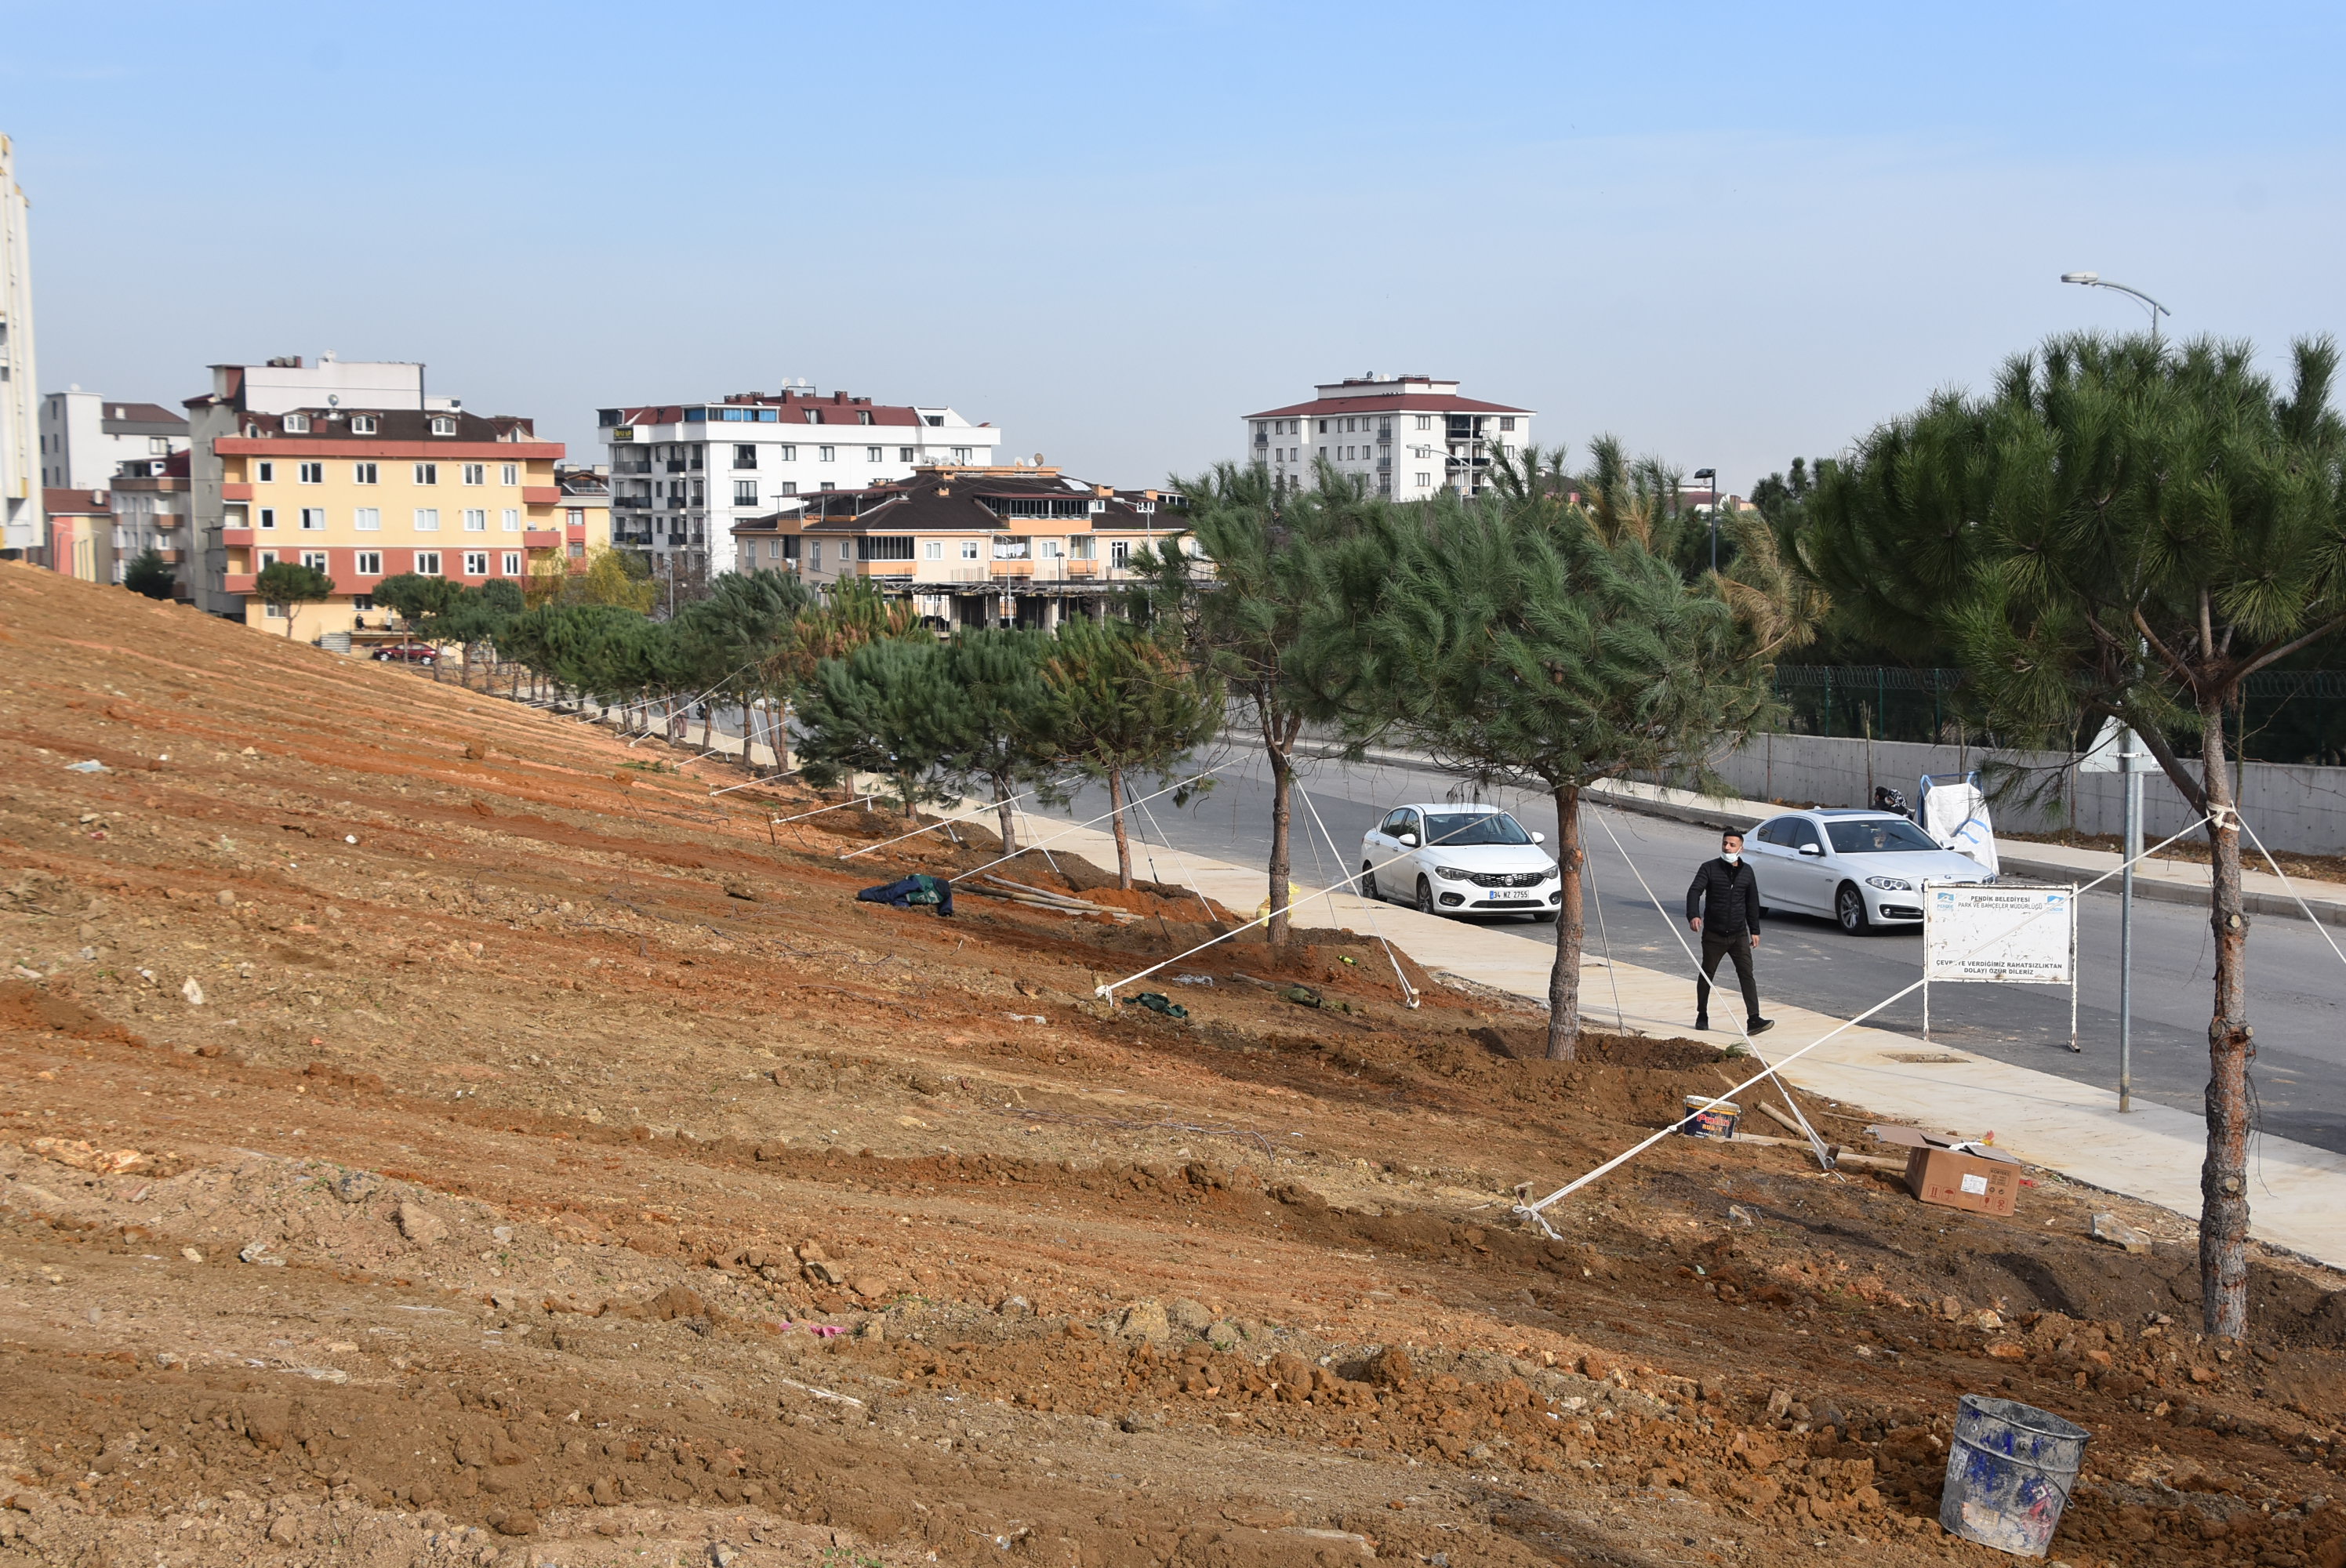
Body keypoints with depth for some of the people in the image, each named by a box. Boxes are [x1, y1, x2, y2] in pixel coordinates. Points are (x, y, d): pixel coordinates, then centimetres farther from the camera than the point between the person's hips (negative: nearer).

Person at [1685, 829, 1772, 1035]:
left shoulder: (1746, 872, 7)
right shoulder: (1709, 868, -4)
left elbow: (1752, 902, 16)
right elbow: (1694, 891, -16)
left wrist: (1754, 930, 14)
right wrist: (1693, 915, -33)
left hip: (1739, 935, 2)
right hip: (1713, 935, -2)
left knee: (1747, 975, -8)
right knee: (1706, 974, 9)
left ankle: (1753, 1020, -13)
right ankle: (1702, 1015, 25)